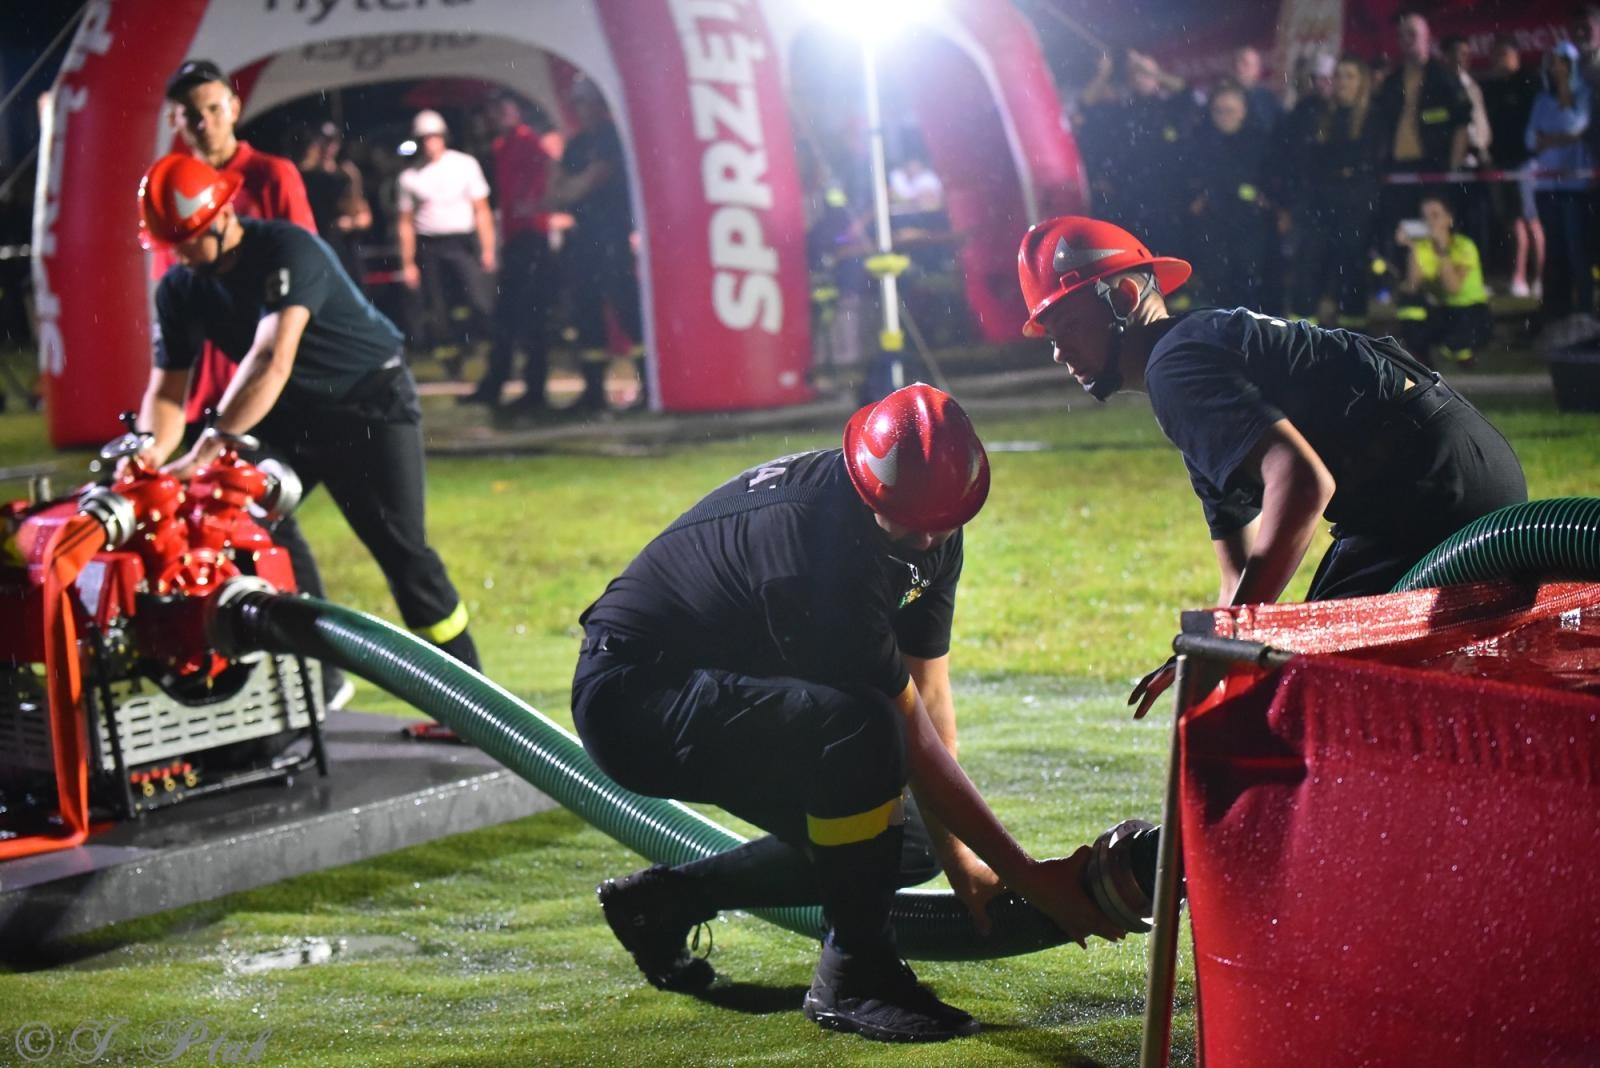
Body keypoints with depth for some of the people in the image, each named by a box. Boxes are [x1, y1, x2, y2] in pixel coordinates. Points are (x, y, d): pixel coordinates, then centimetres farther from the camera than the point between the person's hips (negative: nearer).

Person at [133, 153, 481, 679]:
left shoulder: (286, 249, -27)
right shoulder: (179, 289, -4)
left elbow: (273, 362, -38)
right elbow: (167, 388, -4)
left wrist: (211, 445, -45)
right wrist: (153, 448, -28)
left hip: (369, 404, -7)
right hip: (284, 416, 7)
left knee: (403, 553, -11)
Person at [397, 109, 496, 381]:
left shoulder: (465, 164, 3)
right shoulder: (410, 176, 6)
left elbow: (481, 210, 3)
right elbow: (406, 222, 8)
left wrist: (487, 249, -5)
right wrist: (408, 264, 4)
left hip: (463, 243, -2)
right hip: (429, 246, 2)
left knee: (480, 302, -16)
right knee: (436, 310, 1)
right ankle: (452, 366, 9)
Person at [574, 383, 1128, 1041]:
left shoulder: (933, 532, -6)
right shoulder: (824, 547, -33)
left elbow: (928, 694, 1)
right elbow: (911, 738, -28)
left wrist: (956, 852, -4)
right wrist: (1030, 880, -24)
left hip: (729, 686, 9)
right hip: (634, 698, -9)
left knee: (907, 845, 7)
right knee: (862, 727, -34)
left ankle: (668, 897, 17)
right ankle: (853, 974, -19)